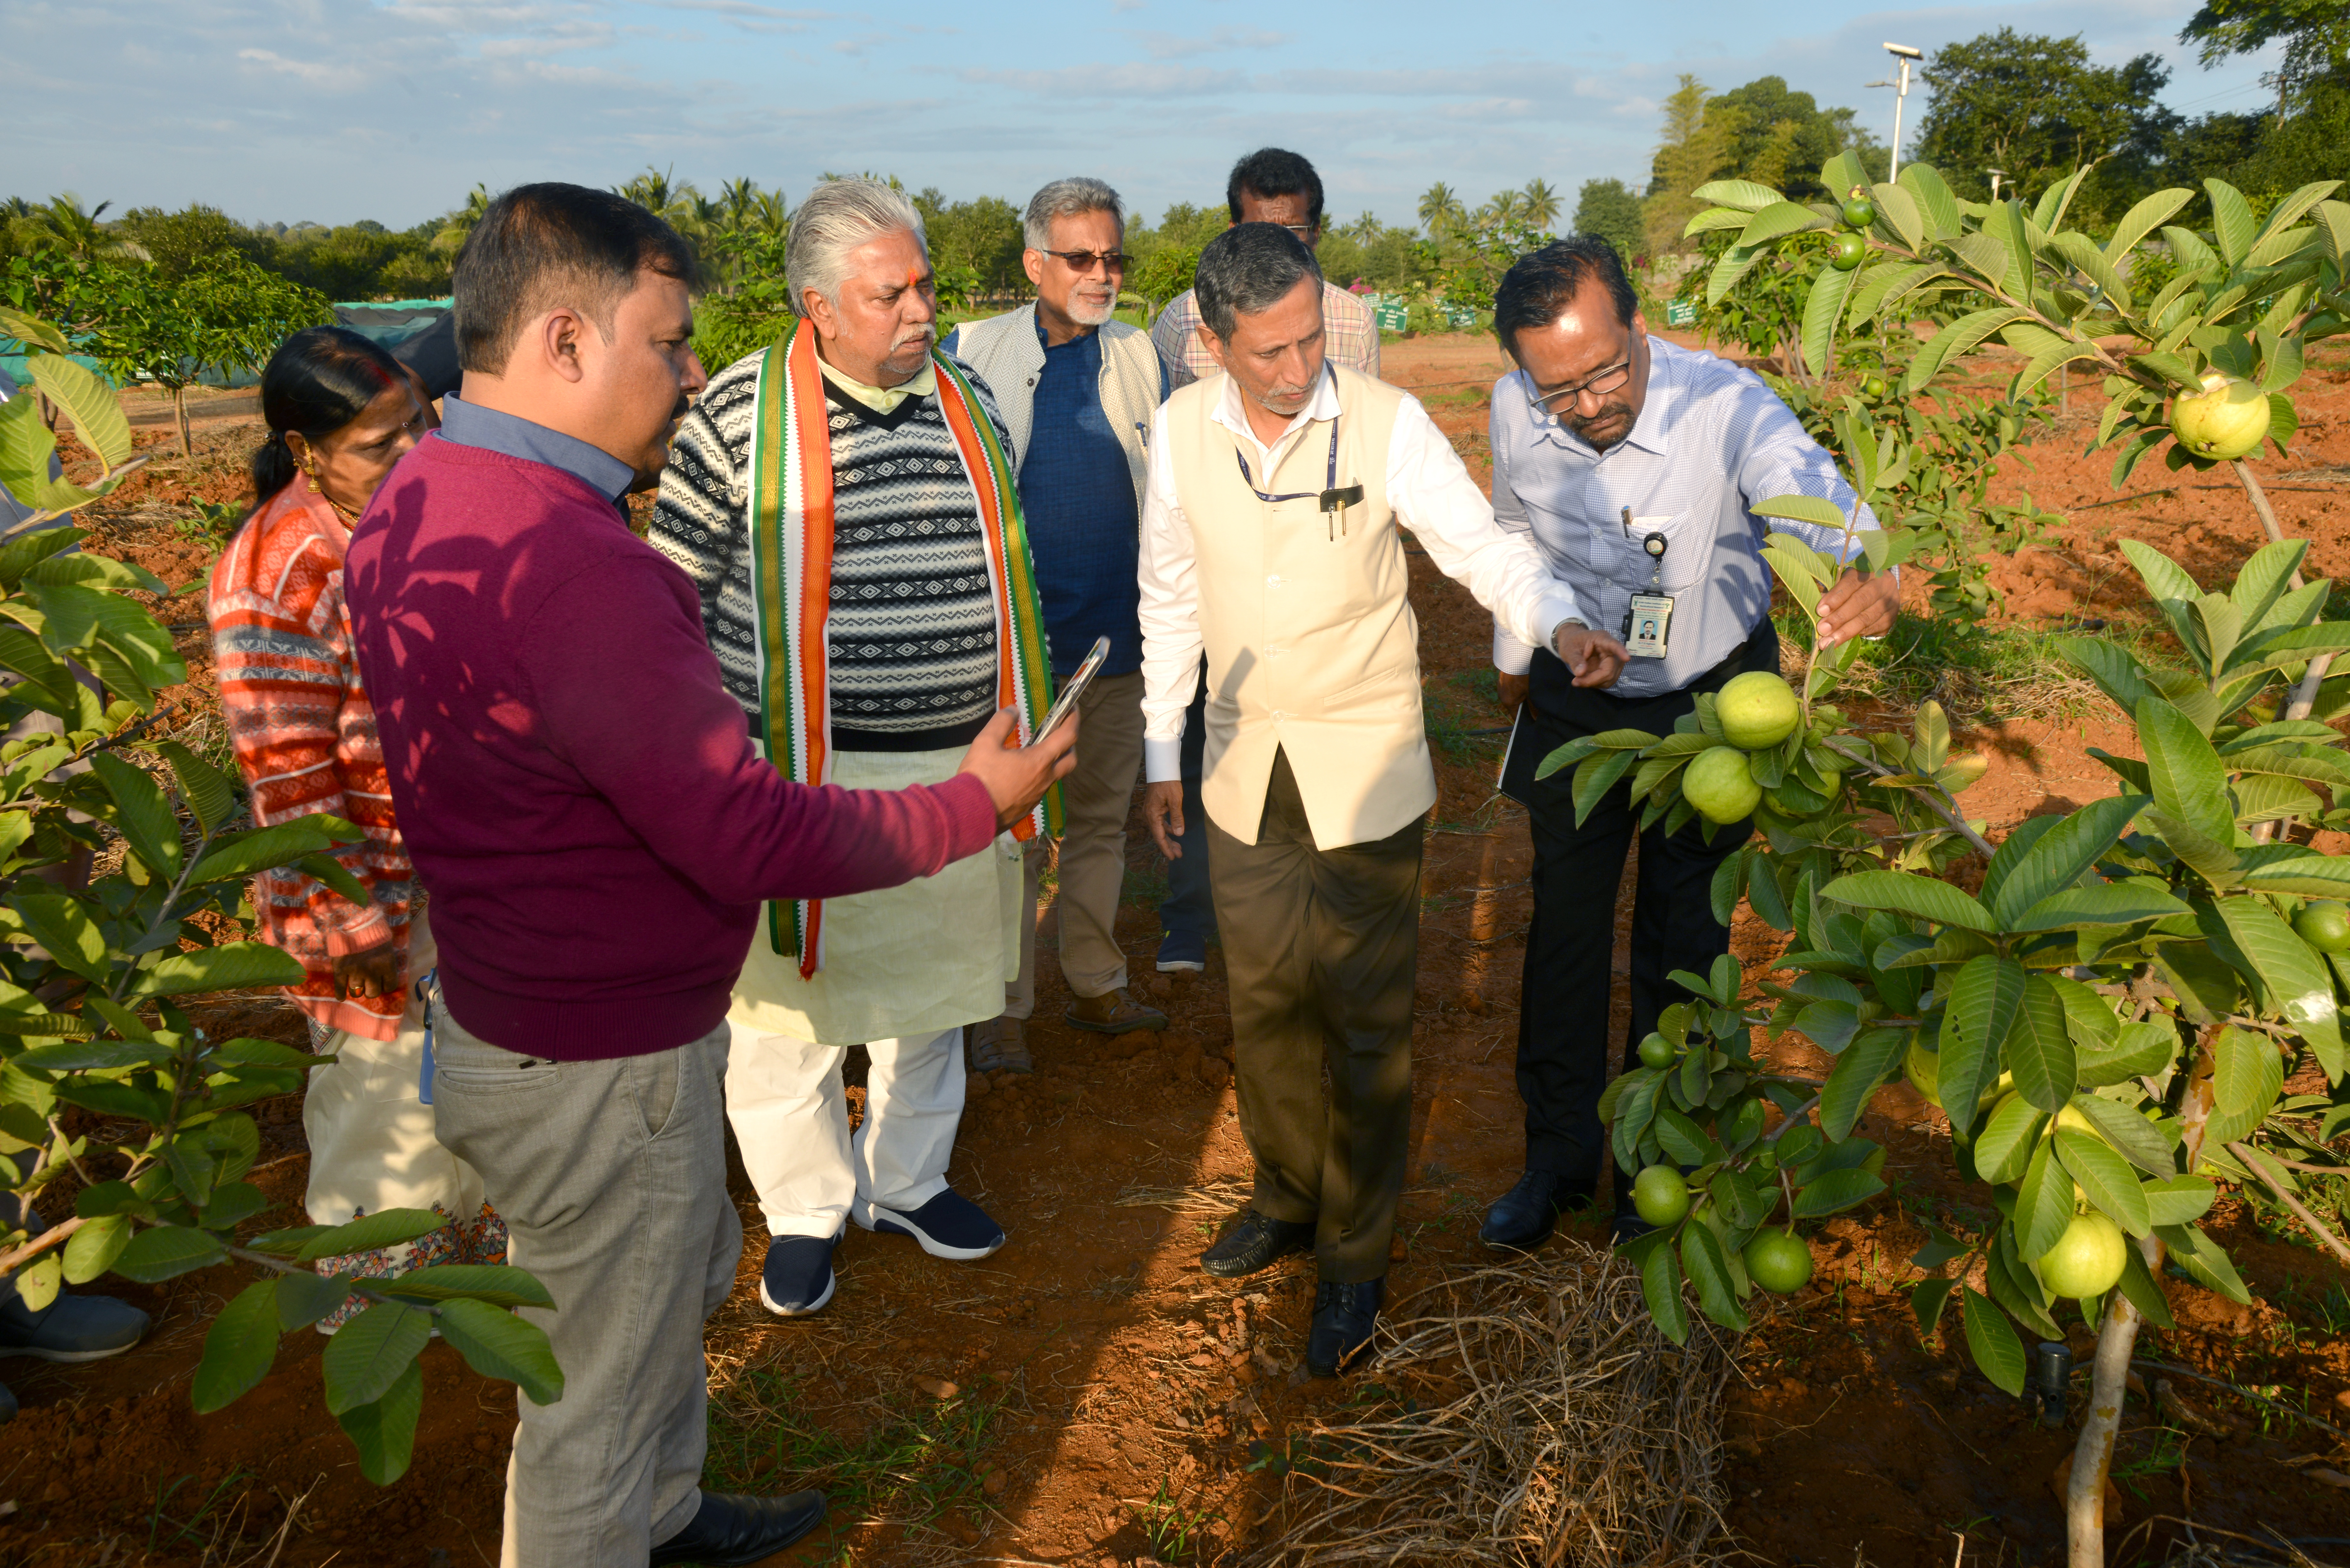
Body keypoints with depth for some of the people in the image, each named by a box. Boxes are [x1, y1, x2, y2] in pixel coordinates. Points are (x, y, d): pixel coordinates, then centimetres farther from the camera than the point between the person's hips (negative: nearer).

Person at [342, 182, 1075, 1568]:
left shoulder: (412, 501, 0)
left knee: (688, 1275, 31)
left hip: (497, 1007, 11)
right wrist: (977, 804, -18)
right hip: (599, 1071, -10)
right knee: (600, 1390, 13)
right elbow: (757, 840, -31)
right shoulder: (573, 566, -32)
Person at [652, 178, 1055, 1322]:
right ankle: (803, 1211, 31)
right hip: (802, 775, -4)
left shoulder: (968, 404, 6)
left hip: (956, 768, 5)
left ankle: (907, 1183, 40)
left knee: (931, 994, 18)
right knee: (790, 1006, 8)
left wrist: (1018, 740, 17)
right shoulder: (741, 414, -9)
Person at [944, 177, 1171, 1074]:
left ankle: (1096, 984, 29)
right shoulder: (971, 353, -2)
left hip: (1119, 637, 3)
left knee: (1102, 820, 14)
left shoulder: (1138, 356, 7)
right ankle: (1004, 1010, 16)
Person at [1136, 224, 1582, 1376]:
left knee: (1367, 1019, 3)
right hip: (1244, 770, 3)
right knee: (1264, 1001, 15)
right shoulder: (1182, 430, -2)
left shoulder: (1387, 424, -12)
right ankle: (1288, 1197, 38)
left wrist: (1561, 621, -31)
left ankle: (1355, 1260, 21)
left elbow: (1481, 547, -10)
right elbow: (1171, 598, 7)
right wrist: (1162, 751, 10)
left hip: (1365, 771, -3)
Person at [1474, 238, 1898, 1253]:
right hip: (1575, 698, 3)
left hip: (1710, 701, -2)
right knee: (1564, 925, 11)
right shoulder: (1516, 415, -15)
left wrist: (1867, 572, -67)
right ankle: (1558, 1157, 30)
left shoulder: (1726, 409, -28)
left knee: (1681, 941, 9)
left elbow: (1814, 497, -44)